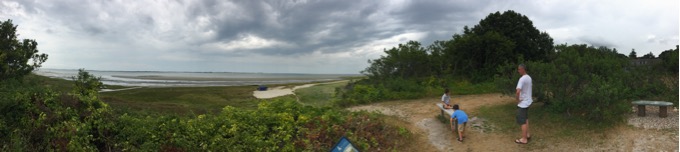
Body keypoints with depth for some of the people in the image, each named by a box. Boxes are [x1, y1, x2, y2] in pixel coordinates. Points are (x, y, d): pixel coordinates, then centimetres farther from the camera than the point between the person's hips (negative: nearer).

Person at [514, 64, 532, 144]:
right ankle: (527, 134, 32)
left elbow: (518, 91, -34)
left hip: (522, 103, -9)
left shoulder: (522, 79, -23)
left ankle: (524, 139, 5)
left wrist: (518, 100, -17)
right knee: (525, 119, 22)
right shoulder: (529, 77, 7)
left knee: (522, 121, -1)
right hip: (528, 101, 9)